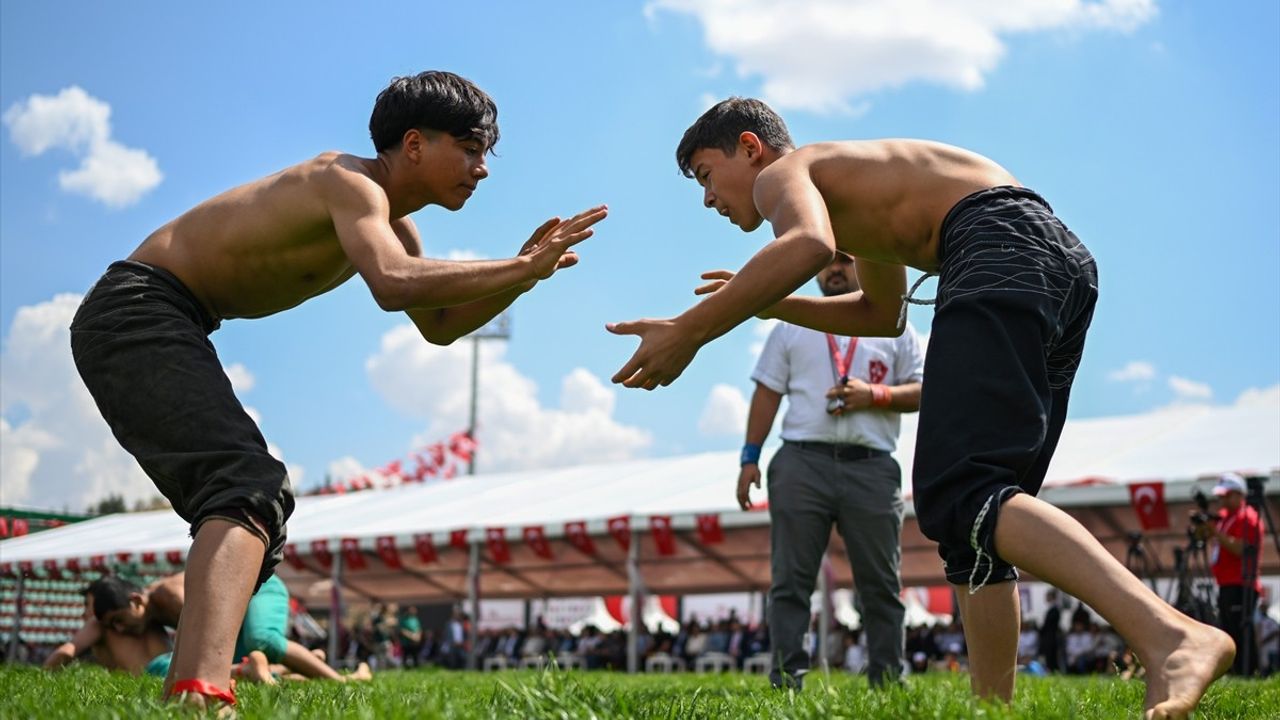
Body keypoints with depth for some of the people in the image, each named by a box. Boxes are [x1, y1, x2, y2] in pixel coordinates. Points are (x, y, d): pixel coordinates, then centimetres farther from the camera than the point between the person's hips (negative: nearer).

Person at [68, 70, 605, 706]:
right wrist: (521, 269, -28)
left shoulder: (391, 219, 15)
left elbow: (439, 325, 23)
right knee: (253, 487, -28)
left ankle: (183, 685, 22)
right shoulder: (351, 183, -16)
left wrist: (523, 272, 8)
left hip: (161, 329, 11)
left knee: (254, 511, 17)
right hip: (136, 312, -11)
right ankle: (199, 687, -48)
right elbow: (394, 285, -35)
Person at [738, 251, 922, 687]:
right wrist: (750, 458, 4)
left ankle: (888, 680, 8)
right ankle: (786, 679, -2)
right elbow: (768, 392, 12)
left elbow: (920, 391, 10)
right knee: (790, 581, -3)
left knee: (881, 583, 2)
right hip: (802, 461, 0)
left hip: (872, 467, 0)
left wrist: (873, 395, -9)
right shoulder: (793, 325, 17)